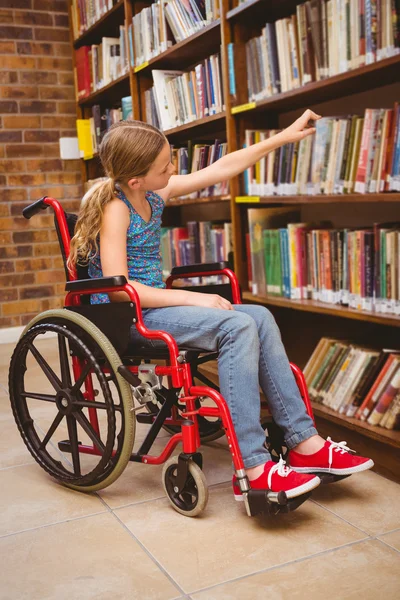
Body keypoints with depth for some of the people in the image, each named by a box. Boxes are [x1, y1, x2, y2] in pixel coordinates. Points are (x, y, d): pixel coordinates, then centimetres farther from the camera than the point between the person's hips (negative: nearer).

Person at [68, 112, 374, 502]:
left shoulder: (155, 193, 7)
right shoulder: (116, 207, -15)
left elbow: (220, 170, 13)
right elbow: (117, 286, -23)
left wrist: (283, 137, 16)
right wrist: (191, 299, -23)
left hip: (153, 305, 8)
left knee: (260, 318, -6)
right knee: (237, 327, -26)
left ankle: (304, 442, -2)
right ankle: (253, 469, -26)